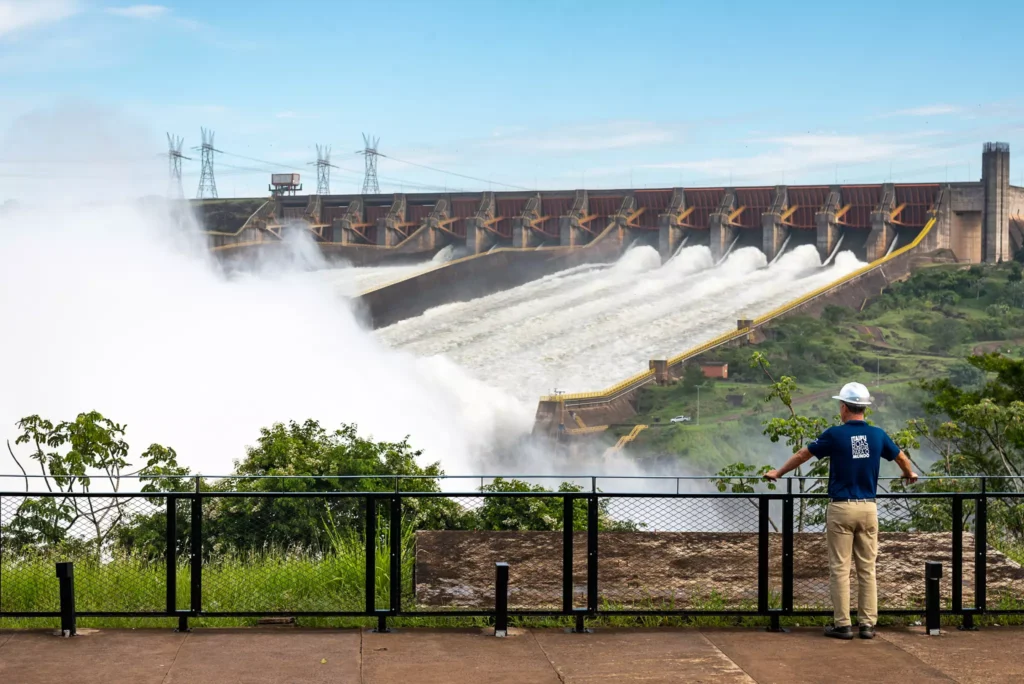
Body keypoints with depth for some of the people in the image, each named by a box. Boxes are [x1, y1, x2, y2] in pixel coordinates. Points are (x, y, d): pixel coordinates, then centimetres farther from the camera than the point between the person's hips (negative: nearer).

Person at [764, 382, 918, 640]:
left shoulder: (835, 434, -8)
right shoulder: (877, 435, 3)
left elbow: (802, 455, 5)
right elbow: (902, 457, 21)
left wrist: (778, 473, 21)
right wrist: (910, 474, 44)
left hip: (841, 508, -3)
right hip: (868, 508, 4)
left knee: (840, 569, 1)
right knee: (867, 569, 8)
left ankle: (842, 624, 2)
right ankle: (868, 624, 8)